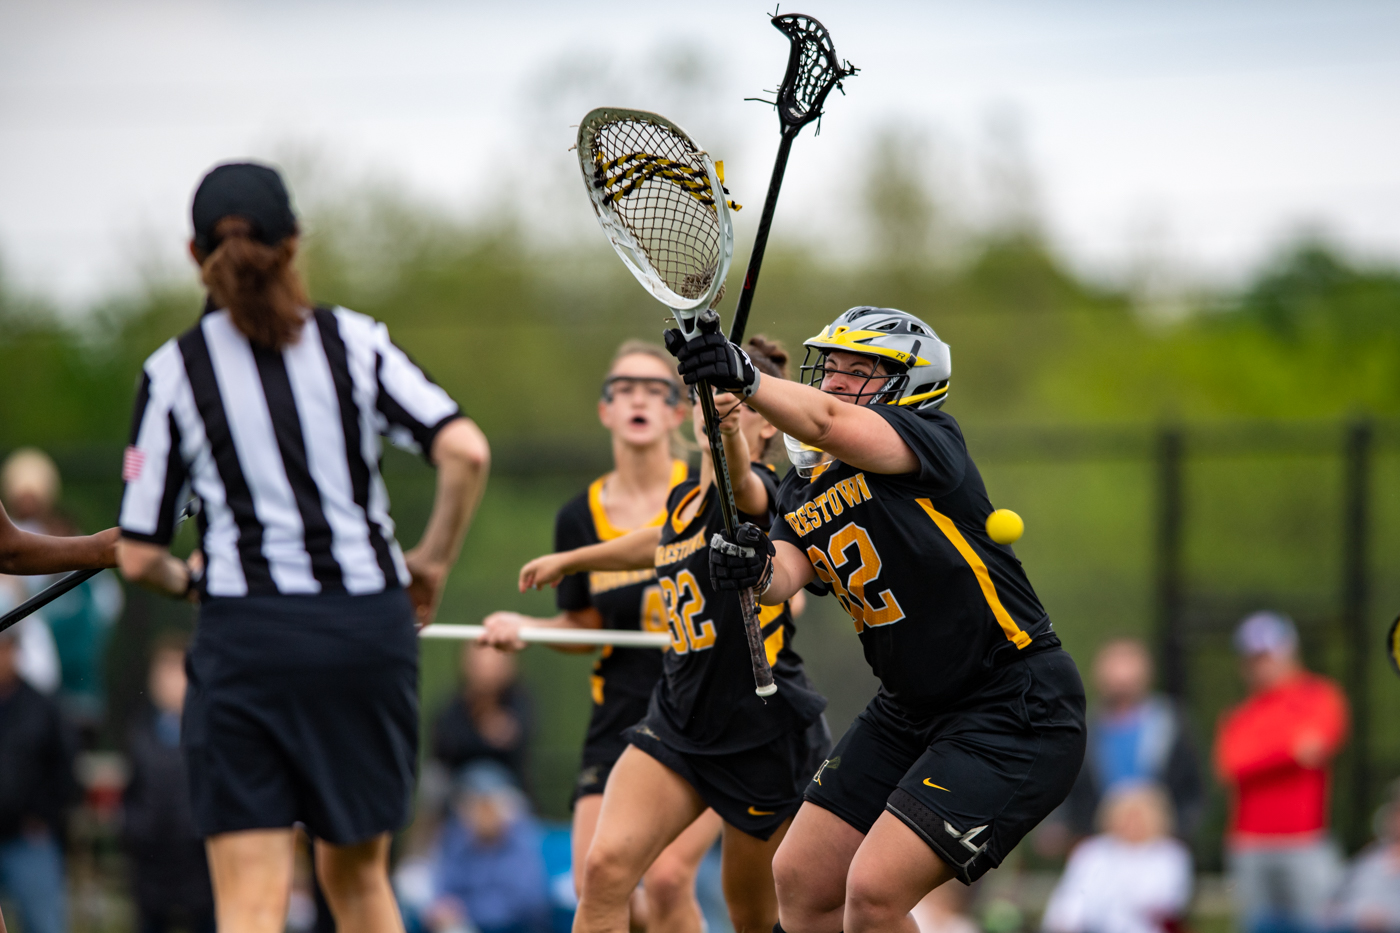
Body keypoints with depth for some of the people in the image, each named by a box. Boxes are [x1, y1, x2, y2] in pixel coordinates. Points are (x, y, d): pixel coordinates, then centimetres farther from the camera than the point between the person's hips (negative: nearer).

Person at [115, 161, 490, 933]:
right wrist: (431, 562, 5)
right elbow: (465, 451, -10)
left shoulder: (171, 372, 0)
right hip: (369, 628, 2)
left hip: (246, 637, -2)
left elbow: (139, 557, 1)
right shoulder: (355, 341, 3)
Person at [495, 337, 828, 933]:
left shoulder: (758, 490, -14)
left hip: (765, 736, -6)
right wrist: (570, 560, 45)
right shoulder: (684, 499, 9)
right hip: (676, 724, 6)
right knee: (606, 865, -16)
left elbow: (745, 485, -42)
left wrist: (729, 434, -64)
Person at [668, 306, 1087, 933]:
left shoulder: (929, 437, -12)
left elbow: (829, 424, -33)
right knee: (800, 881, 7)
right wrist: (756, 569, -34)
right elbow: (786, 574, -10)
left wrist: (744, 379, -51)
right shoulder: (804, 490, 10)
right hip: (909, 712, 8)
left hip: (1015, 711, -8)